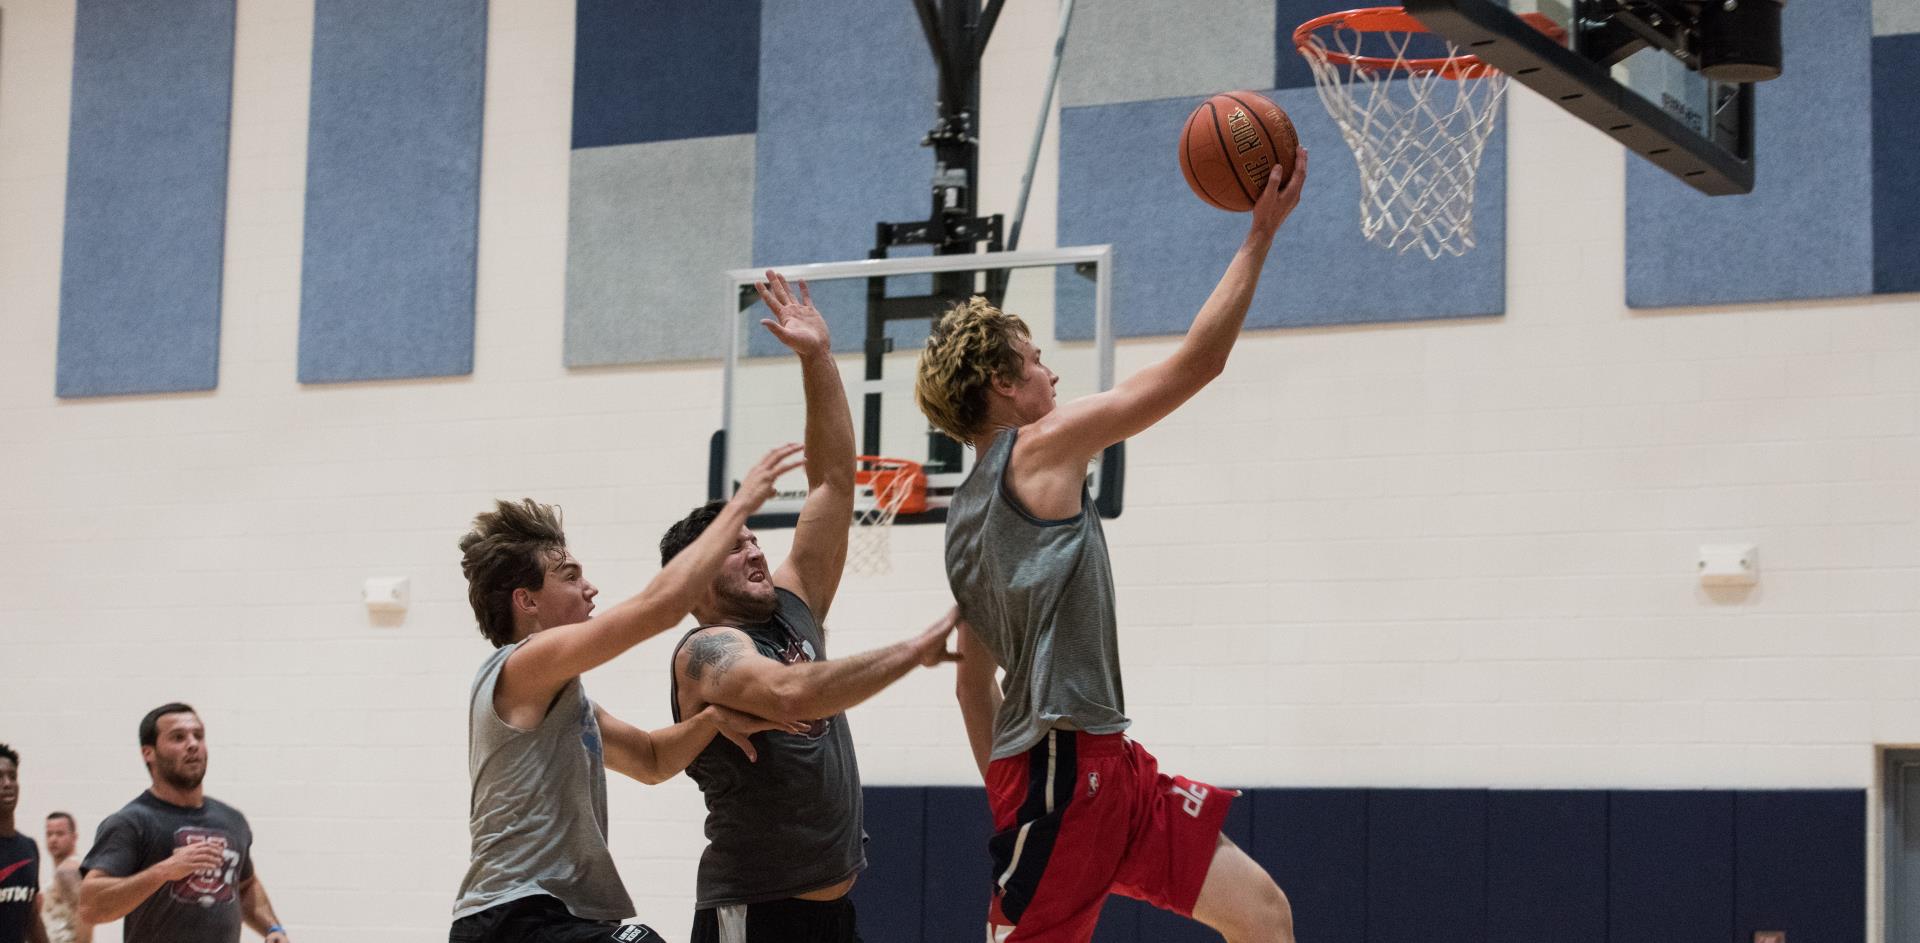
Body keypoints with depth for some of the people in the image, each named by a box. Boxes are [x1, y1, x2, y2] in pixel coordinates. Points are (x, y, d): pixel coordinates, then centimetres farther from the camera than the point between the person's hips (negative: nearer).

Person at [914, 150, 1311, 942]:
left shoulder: (967, 515, 19)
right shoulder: (1041, 448, -7)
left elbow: (973, 684, 22)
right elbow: (1198, 360, -9)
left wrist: (1009, 796, 25)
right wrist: (1262, 230, -2)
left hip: (1102, 761, 10)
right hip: (1062, 764, -10)